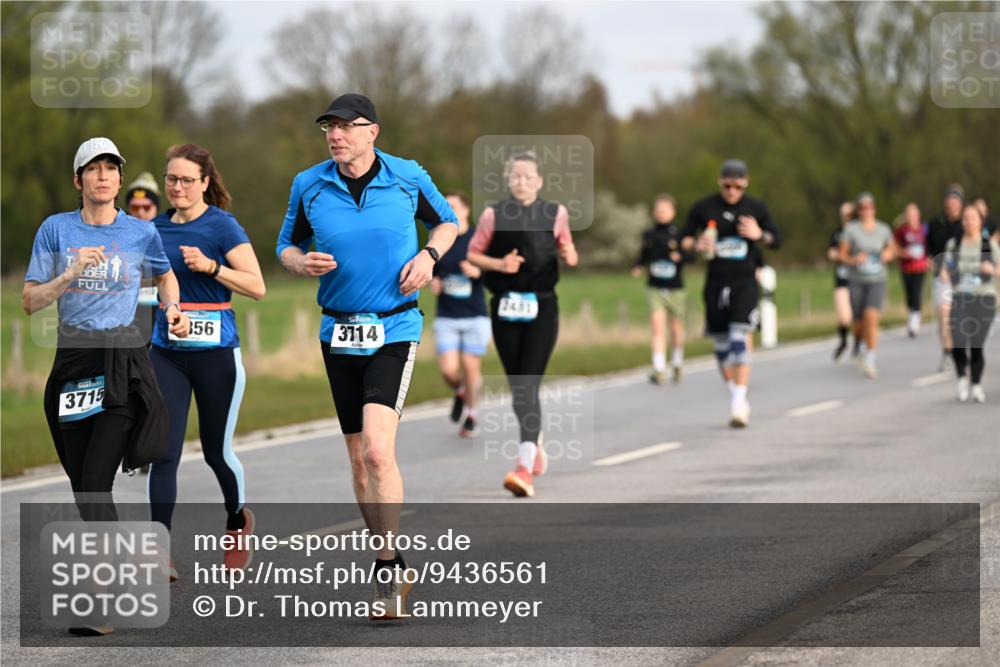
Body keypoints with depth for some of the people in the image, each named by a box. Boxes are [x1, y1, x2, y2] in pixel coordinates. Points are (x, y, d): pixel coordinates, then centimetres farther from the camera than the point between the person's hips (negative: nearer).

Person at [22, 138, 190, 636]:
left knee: (96, 483, -13)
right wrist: (72, 274, -13)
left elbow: (166, 276, 24)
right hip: (72, 364, 3)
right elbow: (30, 301, 2)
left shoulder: (141, 233, 3)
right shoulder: (56, 229, 4)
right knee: (81, 484, 6)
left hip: (124, 365, -3)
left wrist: (172, 308, 4)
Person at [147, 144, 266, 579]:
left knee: (216, 450, 7)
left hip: (216, 353, -4)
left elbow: (256, 286, -11)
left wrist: (211, 266, -22)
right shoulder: (157, 229, 9)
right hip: (167, 352, 4)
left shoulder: (223, 226, -7)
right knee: (164, 452, -8)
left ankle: (237, 522, 37)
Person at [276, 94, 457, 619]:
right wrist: (302, 263, -10)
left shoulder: (408, 178, -4)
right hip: (339, 333, 4)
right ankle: (391, 572, 23)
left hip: (395, 330, -3)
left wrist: (428, 255, -7)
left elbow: (447, 222, 13)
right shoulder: (308, 186, 0)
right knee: (359, 458, 9)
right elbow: (287, 246, 13)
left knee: (377, 449, -20)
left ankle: (390, 569, -13)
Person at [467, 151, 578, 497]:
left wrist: (569, 255, -5)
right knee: (516, 387, 8)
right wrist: (499, 264, -10)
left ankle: (525, 468, -22)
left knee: (529, 386, -14)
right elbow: (473, 254, 8)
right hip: (505, 307, 2)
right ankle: (537, 447, 33)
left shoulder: (554, 213, 4)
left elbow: (566, 248, 18)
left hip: (541, 307, -2)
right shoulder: (494, 215, 2)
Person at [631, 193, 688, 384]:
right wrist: (638, 268, -6)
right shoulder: (648, 235, 4)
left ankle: (677, 363, 36)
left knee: (676, 329, 13)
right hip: (655, 289, 1)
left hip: (675, 289, -1)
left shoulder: (679, 234, -5)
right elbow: (643, 256, 13)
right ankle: (659, 369, -15)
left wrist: (680, 257, -29)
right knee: (657, 327, -13)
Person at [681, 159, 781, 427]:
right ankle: (735, 394, 25)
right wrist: (697, 245, -16)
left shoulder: (756, 208, 3)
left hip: (745, 282, -2)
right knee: (721, 344, 7)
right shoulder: (703, 208, 2)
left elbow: (777, 239, 10)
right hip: (716, 282, 2)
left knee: (740, 339, -16)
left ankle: (739, 402, -18)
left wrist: (760, 235, -11)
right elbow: (684, 240, 6)